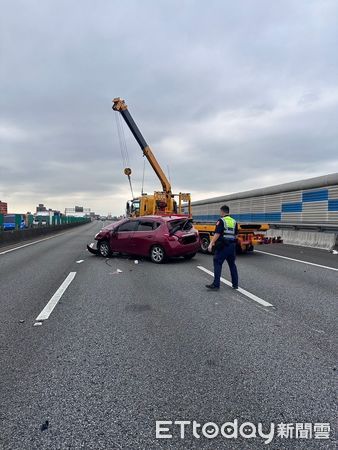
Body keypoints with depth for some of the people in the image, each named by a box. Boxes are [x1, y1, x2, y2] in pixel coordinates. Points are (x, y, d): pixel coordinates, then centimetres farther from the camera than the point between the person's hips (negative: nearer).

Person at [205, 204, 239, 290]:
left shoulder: (221, 220, -8)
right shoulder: (234, 221, 12)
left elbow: (217, 234, -17)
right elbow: (235, 234, 16)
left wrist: (211, 244, -18)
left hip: (223, 246, -7)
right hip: (232, 245, 7)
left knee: (217, 264, -4)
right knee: (232, 264, 16)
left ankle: (216, 285, -8)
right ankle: (235, 284, 21)